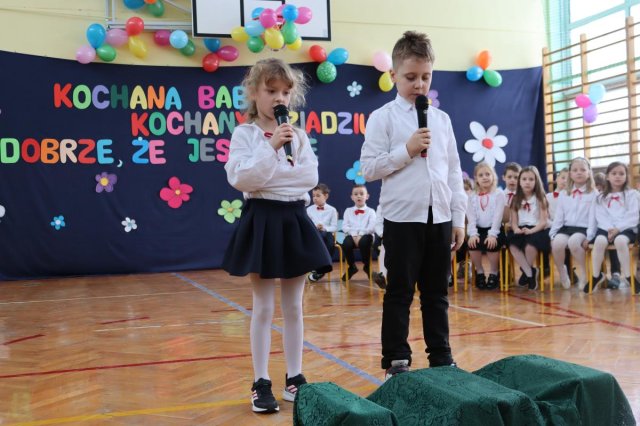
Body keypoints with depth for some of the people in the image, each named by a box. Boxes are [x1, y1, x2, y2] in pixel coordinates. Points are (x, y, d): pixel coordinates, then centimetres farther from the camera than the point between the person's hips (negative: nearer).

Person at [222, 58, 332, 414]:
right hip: (262, 220, -4)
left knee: (294, 307, 10)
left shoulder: (298, 135, 8)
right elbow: (240, 178, -17)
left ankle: (295, 378, 21)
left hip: (294, 218, 4)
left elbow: (310, 176, -2)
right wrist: (270, 148, -21)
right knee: (264, 308, 2)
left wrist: (270, 172, -11)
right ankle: (261, 383, 11)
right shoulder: (244, 134, -4)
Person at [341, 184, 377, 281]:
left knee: (364, 242, -39)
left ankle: (367, 266, -10)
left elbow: (372, 228, -5)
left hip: (365, 235, -2)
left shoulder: (370, 211, 10)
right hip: (351, 235, 2)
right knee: (346, 244, -33)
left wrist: (361, 235, -19)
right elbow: (345, 227, 5)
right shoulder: (348, 211, 17)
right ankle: (352, 266, -4)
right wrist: (354, 235, -13)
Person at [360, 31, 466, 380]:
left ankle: (441, 357, 24)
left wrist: (458, 218, 8)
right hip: (402, 218, -4)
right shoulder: (382, 117, -2)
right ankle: (396, 360, 15)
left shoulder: (441, 119, 10)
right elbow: (369, 168, -8)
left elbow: (453, 171, 11)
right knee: (399, 292, 4)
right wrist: (407, 150, -16)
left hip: (440, 218, 4)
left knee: (436, 293, 12)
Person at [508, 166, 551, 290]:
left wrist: (531, 230, -20)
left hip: (537, 230, -3)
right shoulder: (516, 200, 13)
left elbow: (544, 221, -4)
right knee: (512, 245, -31)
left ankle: (527, 271, -4)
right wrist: (516, 229, -15)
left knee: (530, 244, -35)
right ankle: (530, 273, -19)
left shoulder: (539, 198, 4)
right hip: (520, 231, 3)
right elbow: (514, 221, 8)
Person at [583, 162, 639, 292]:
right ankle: (596, 276, -18)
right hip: (605, 229, 2)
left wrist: (618, 229, -16)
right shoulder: (600, 197, 17)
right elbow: (600, 217, 8)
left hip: (626, 229, -2)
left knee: (620, 240, -37)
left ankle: (628, 276, -22)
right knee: (600, 241, -32)